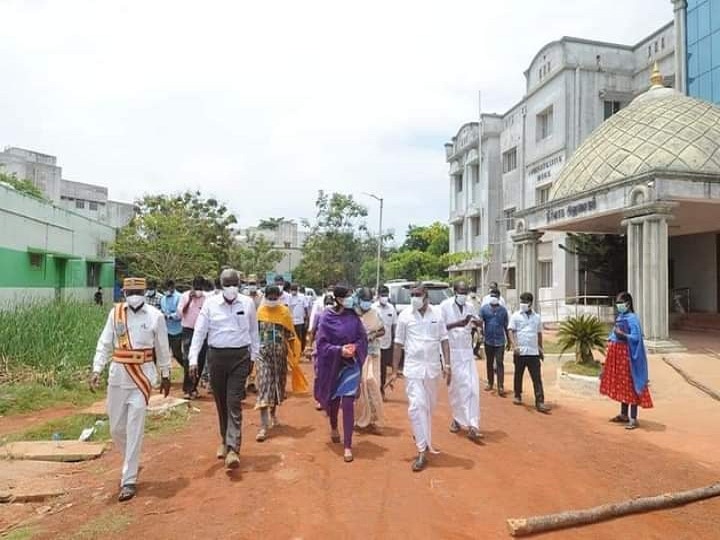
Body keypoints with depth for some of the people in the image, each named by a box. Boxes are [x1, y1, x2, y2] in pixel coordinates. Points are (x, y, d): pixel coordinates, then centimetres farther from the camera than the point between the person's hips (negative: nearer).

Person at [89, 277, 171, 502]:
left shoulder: (155, 316, -5)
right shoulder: (115, 313, 2)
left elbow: (162, 348, 3)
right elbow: (104, 344, 3)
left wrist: (165, 375, 8)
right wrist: (96, 370, -8)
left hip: (143, 375, -3)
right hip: (118, 375, 3)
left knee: (134, 429, -4)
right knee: (116, 428, 12)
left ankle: (129, 481, 6)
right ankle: (131, 464, 38)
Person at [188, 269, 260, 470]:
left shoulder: (247, 303, 0)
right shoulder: (210, 303, -2)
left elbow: (253, 331, 9)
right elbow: (199, 331, -5)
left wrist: (254, 355, 11)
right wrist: (193, 359, -13)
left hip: (240, 357, -1)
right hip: (216, 356, 1)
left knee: (234, 404, -7)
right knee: (221, 402, 13)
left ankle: (233, 449, -6)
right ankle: (225, 440, 33)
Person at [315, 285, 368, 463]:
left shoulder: (353, 316, -4)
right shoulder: (326, 318, -10)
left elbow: (362, 338, 1)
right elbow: (322, 344, -11)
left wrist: (354, 348, -19)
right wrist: (340, 350, -24)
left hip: (351, 365, 0)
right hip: (332, 365, 0)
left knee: (347, 403, -7)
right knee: (333, 400, 18)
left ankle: (348, 446, 3)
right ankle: (333, 427, 50)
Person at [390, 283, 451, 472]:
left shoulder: (437, 313, 0)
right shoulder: (405, 315, -4)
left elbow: (443, 340, 4)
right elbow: (399, 344, 0)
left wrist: (447, 365, -5)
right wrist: (394, 371, -1)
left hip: (433, 367, 2)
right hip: (413, 367, -2)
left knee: (429, 407, 15)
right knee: (416, 406, -10)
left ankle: (424, 441, 37)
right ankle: (422, 451, -3)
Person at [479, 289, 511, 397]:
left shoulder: (503, 310, 5)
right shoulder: (484, 308, 1)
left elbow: (506, 326, 12)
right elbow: (480, 322, -8)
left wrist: (508, 339, 15)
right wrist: (481, 335, -25)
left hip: (500, 340, -1)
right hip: (488, 340, 1)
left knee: (499, 363, -5)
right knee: (489, 362, 12)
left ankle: (501, 386, -5)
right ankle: (490, 383, 25)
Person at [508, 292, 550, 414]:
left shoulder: (537, 317, 9)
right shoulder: (516, 316, 0)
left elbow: (539, 334, 17)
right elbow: (511, 331, -5)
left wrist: (541, 349, 17)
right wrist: (515, 345, -18)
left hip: (533, 352, 2)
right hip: (520, 351, -2)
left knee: (537, 378, -3)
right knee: (518, 375, 11)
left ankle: (540, 402, -4)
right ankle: (518, 396, 29)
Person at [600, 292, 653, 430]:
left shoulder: (632, 318, -13)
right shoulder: (620, 317, 13)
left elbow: (636, 337, -21)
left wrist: (621, 334, -30)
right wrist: (611, 340, 8)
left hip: (627, 355, -9)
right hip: (618, 354, 9)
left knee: (630, 386, -4)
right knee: (621, 385, 15)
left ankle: (633, 419, 2)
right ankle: (624, 415, 26)